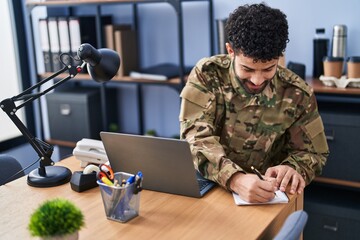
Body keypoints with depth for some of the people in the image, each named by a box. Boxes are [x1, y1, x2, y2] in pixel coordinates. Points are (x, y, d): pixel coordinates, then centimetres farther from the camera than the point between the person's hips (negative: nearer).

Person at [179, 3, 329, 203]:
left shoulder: (297, 94, -8)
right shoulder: (207, 74, -11)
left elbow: (314, 153, 2)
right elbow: (197, 138, -20)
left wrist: (292, 168, -21)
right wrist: (235, 179, -37)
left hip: (264, 196, 0)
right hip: (205, 186, 1)